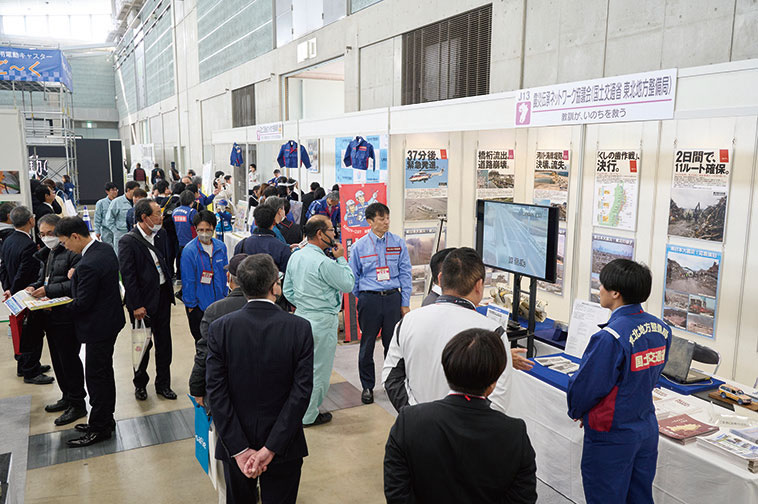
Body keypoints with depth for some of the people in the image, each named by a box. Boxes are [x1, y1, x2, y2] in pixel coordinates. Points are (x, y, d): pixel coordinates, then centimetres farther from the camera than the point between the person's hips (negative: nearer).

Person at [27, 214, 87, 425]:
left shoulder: (72, 253, -16)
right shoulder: (47, 253, 14)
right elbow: (43, 278, 21)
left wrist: (48, 290, -22)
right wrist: (34, 287, 1)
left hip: (66, 316, -9)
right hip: (50, 315, 9)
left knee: (69, 359, -1)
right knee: (58, 359, 18)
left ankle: (77, 403, 12)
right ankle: (67, 397, 32)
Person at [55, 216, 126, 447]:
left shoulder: (88, 265, -27)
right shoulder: (106, 249, 3)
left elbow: (82, 303, -22)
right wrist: (75, 277, 4)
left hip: (98, 326, -10)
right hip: (111, 319, 10)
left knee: (96, 377, 3)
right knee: (105, 373, 20)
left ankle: (99, 428, 16)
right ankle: (106, 420, 34)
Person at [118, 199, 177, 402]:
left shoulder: (161, 234, 3)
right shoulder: (128, 241, -15)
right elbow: (127, 276, -15)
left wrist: (169, 290, 10)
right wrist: (136, 305, -16)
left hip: (162, 295, 5)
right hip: (143, 300, -5)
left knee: (164, 343, 12)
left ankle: (163, 384, 26)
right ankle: (140, 383, 31)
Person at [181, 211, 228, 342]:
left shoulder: (220, 246, 0)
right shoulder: (189, 250, -15)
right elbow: (188, 281, -11)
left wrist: (224, 294, 11)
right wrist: (190, 305, -9)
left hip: (218, 301, 5)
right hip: (199, 305, -4)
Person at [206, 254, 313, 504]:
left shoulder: (220, 328, -12)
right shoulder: (300, 328, -15)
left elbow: (216, 392, -14)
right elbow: (301, 392, -18)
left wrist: (240, 449, -11)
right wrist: (271, 448, -14)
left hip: (236, 443, 1)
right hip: (284, 445, -1)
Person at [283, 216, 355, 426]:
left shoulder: (295, 257, 4)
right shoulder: (324, 263, -23)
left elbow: (288, 291, 10)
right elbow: (348, 284, -13)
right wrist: (341, 259, -5)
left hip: (301, 316, 8)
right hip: (322, 322, -8)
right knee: (318, 369, 6)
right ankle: (308, 416, 19)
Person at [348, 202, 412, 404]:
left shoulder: (398, 243, 2)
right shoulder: (359, 246, 0)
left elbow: (405, 274, 4)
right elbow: (353, 277, 8)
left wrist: (405, 303, 1)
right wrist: (362, 299, 8)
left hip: (393, 297, 1)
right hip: (369, 299, -1)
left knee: (393, 342, 8)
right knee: (367, 344, 8)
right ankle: (367, 386, 23)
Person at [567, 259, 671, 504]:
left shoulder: (610, 337, -27)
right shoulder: (661, 329, -3)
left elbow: (585, 386, -18)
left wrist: (576, 411, 2)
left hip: (612, 438, -8)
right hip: (647, 430, 8)